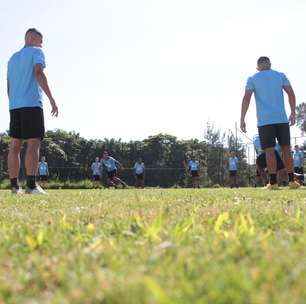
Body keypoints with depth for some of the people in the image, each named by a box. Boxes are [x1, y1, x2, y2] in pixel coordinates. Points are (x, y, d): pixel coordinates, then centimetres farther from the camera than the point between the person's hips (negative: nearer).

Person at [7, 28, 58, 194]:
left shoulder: (12, 58, 26)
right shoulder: (36, 52, 5)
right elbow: (38, 73, -11)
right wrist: (51, 99, -15)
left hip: (14, 106, 7)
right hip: (32, 104, -7)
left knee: (14, 145, 4)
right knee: (33, 143, -11)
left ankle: (14, 186, 1)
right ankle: (31, 185, -21)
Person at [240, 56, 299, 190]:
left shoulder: (252, 79, 8)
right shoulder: (280, 75, 13)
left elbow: (246, 98, -4)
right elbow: (291, 94, 3)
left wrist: (242, 120, -5)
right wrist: (293, 113, 7)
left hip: (264, 120, -2)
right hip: (281, 118, 2)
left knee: (269, 150, -3)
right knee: (286, 149, 7)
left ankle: (273, 182, -7)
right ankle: (291, 180, 5)